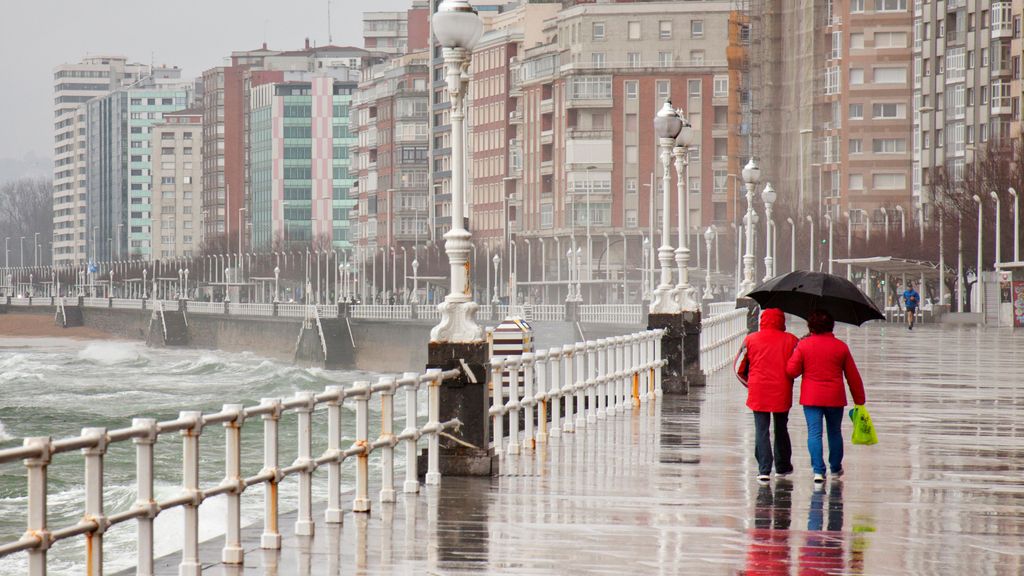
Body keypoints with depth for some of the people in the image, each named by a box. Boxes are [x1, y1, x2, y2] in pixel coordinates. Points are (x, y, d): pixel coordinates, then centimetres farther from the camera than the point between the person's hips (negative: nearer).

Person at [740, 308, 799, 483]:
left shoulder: (751, 340, 0)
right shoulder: (790, 340, 0)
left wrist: (748, 382, 19)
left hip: (758, 391, -1)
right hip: (782, 392, 1)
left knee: (761, 431, 0)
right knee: (781, 429, 17)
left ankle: (764, 469, -11)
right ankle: (782, 466, 26)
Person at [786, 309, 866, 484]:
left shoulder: (804, 345, -5)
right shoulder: (841, 346, 1)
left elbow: (791, 371, -5)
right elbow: (853, 376, 6)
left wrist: (795, 353, 13)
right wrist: (859, 399, 14)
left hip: (811, 397, -2)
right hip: (835, 398, 2)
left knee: (814, 433, -1)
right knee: (835, 433, 17)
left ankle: (818, 470, -13)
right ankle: (836, 468, 28)